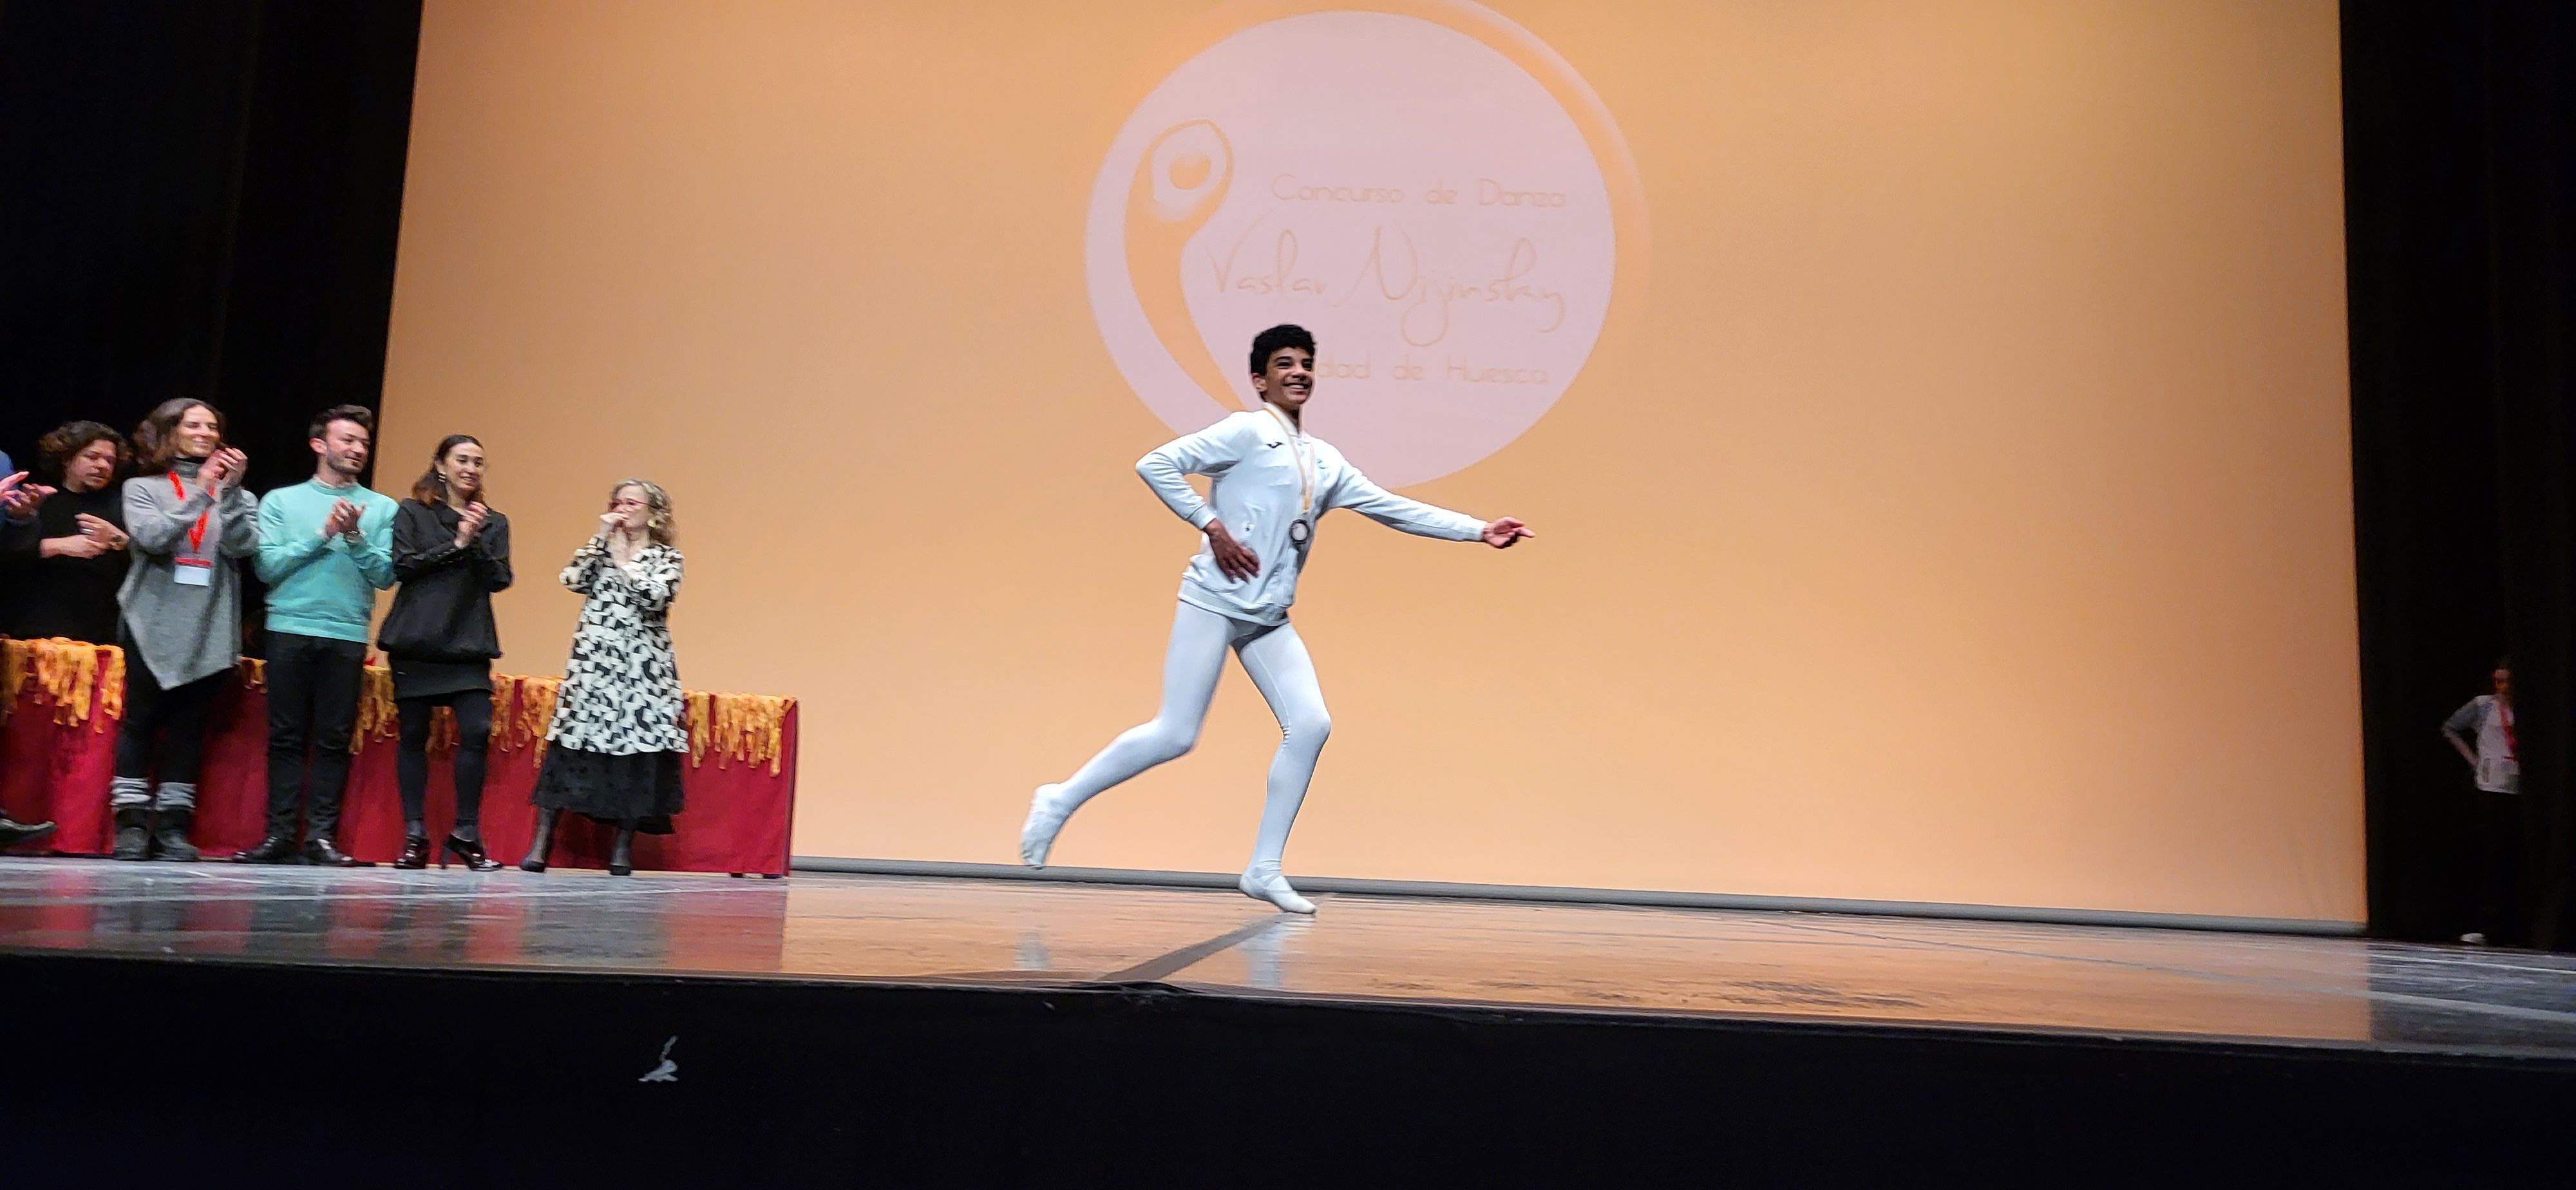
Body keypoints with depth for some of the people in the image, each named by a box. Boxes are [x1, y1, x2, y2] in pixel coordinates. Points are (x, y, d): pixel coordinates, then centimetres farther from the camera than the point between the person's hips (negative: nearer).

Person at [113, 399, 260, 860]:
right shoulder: (142, 488, 9)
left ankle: (173, 823, 7)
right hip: (153, 626, -1)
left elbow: (243, 547, -5)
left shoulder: (235, 496, 12)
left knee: (188, 727, 3)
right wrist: (200, 494, -15)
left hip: (208, 632, 1)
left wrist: (231, 491, -14)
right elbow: (150, 537, -10)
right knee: (140, 722, -1)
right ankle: (132, 822, 4)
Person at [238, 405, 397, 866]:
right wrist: (322, 534, -7)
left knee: (335, 740, -1)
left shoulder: (381, 508, 10)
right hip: (289, 630, 0)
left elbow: (385, 575, 2)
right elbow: (267, 567, 0)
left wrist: (355, 536, -11)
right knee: (286, 737, 1)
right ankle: (279, 835, 5)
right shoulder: (281, 501, 10)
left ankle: (322, 835, 3)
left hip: (348, 637, 0)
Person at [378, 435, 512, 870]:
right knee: (413, 734, 1)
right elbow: (403, 565, -4)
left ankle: (467, 834, -2)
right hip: (416, 642, -1)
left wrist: (476, 542, -11)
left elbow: (500, 579, 2)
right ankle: (415, 835, 8)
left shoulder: (494, 523, 14)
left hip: (469, 644, 1)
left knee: (477, 732, -12)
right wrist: (455, 545, -9)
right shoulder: (412, 513, 9)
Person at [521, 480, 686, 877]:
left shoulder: (666, 557, 9)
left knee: (636, 746, -3)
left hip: (643, 665, -1)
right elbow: (573, 580, -2)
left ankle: (623, 843, 5)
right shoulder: (600, 547, 16)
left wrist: (623, 560, -2)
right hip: (594, 660, 2)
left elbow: (656, 597, -11)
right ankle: (543, 837, -2)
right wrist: (601, 539, -1)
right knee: (572, 741, -4)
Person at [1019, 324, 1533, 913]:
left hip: (1269, 619, 7)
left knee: (1310, 724, -6)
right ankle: (1061, 801, 11)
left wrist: (1478, 530, 11)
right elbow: (1156, 465, -12)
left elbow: (1394, 509, 16)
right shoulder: (1245, 432, -5)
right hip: (1214, 601, -7)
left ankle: (1264, 869, 2)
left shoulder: (1325, 461, 15)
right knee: (1175, 735, -8)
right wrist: (1211, 525, -16)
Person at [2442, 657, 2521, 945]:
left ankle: (2509, 926, 10)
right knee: (2491, 858, -5)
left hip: (2520, 792, 2)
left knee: (2515, 860, 2)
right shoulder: (2482, 705, 4)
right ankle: (2487, 927, -6)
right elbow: (2450, 728, 14)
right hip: (2491, 789, -2)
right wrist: (2472, 757, 6)